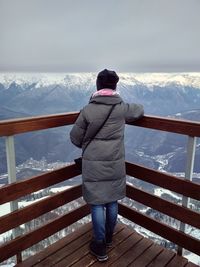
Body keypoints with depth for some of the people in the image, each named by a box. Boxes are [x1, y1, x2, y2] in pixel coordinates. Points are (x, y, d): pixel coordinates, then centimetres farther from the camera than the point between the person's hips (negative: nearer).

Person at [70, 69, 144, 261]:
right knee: (112, 201, 19)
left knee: (97, 204, 9)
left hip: (93, 164, -2)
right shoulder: (122, 108, -4)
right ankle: (109, 237, 40)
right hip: (115, 164, 3)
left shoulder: (88, 110, -10)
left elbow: (75, 138, -2)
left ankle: (100, 247, 22)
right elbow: (139, 110, 17)